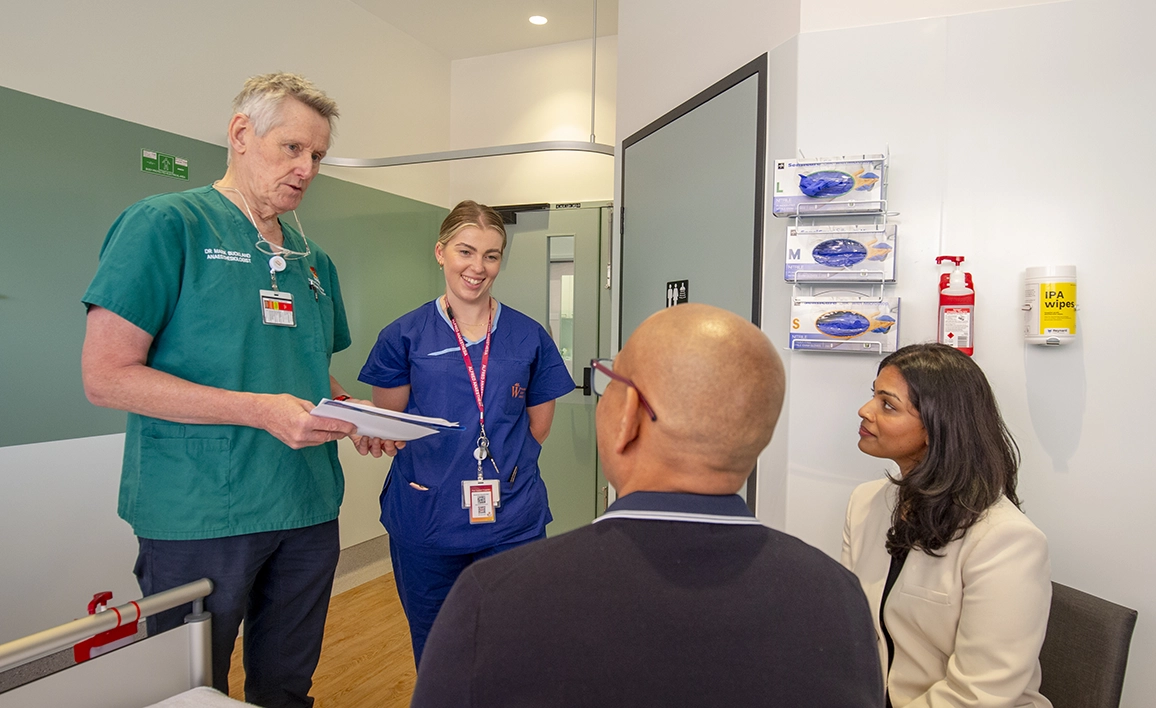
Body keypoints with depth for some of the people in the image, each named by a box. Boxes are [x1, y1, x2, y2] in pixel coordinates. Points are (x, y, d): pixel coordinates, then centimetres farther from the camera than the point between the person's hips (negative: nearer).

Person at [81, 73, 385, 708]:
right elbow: (106, 376, -13)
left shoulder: (312, 259, 12)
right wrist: (260, 410, -21)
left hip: (308, 512, 6)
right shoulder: (167, 224, -7)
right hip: (200, 519, -6)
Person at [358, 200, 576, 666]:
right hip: (426, 523, 0)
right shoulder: (405, 336, 0)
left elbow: (539, 426, 9)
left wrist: (503, 467, 1)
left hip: (511, 522, 0)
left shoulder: (529, 338, 3)